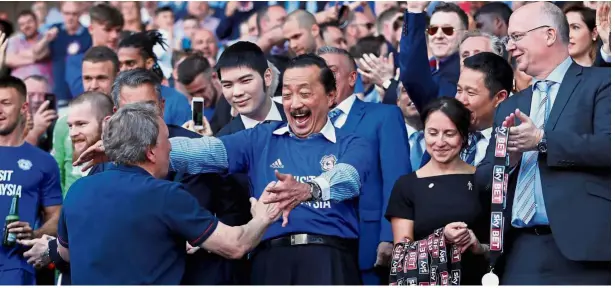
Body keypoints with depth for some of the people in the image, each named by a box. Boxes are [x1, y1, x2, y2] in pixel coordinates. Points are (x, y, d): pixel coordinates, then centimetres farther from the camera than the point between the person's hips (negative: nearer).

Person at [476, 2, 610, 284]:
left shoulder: (600, 83, 4)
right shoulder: (509, 108, 22)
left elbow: (608, 146, -11)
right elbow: (482, 180, 19)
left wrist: (543, 141, -13)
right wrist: (507, 159, -2)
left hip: (581, 248, -5)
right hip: (521, 253, 5)